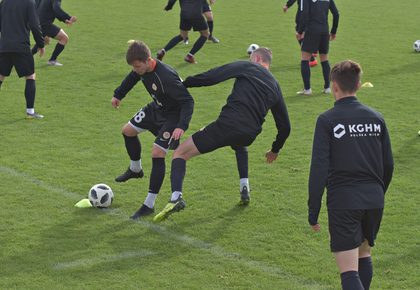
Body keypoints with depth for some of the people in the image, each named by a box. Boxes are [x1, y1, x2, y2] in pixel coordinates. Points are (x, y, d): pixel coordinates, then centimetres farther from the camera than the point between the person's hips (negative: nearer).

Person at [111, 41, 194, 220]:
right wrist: (118, 95, 24)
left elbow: (188, 101, -35)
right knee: (128, 131, 17)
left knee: (157, 153, -19)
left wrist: (182, 126, -45)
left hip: (172, 116, -9)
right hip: (156, 109, 9)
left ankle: (149, 205, -12)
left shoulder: (166, 77, -38)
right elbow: (132, 78, 13)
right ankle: (135, 169, 43)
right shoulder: (141, 69, -13)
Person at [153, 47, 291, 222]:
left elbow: (211, 77, -3)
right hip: (249, 135, 5)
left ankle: (176, 197, -18)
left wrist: (185, 83, 8)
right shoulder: (275, 86, 24)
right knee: (240, 145, 45)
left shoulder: (247, 67, 10)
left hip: (227, 124, -5)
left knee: (180, 153, 5)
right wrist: (275, 150, 43)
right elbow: (285, 126, 27)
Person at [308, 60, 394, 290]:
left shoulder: (327, 120, -7)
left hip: (343, 201, -5)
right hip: (374, 199, 5)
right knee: (364, 255, 26)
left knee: (349, 271, -8)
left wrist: (313, 210, -6)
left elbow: (319, 167, -11)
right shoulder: (375, 118, 7)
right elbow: (388, 164, 11)